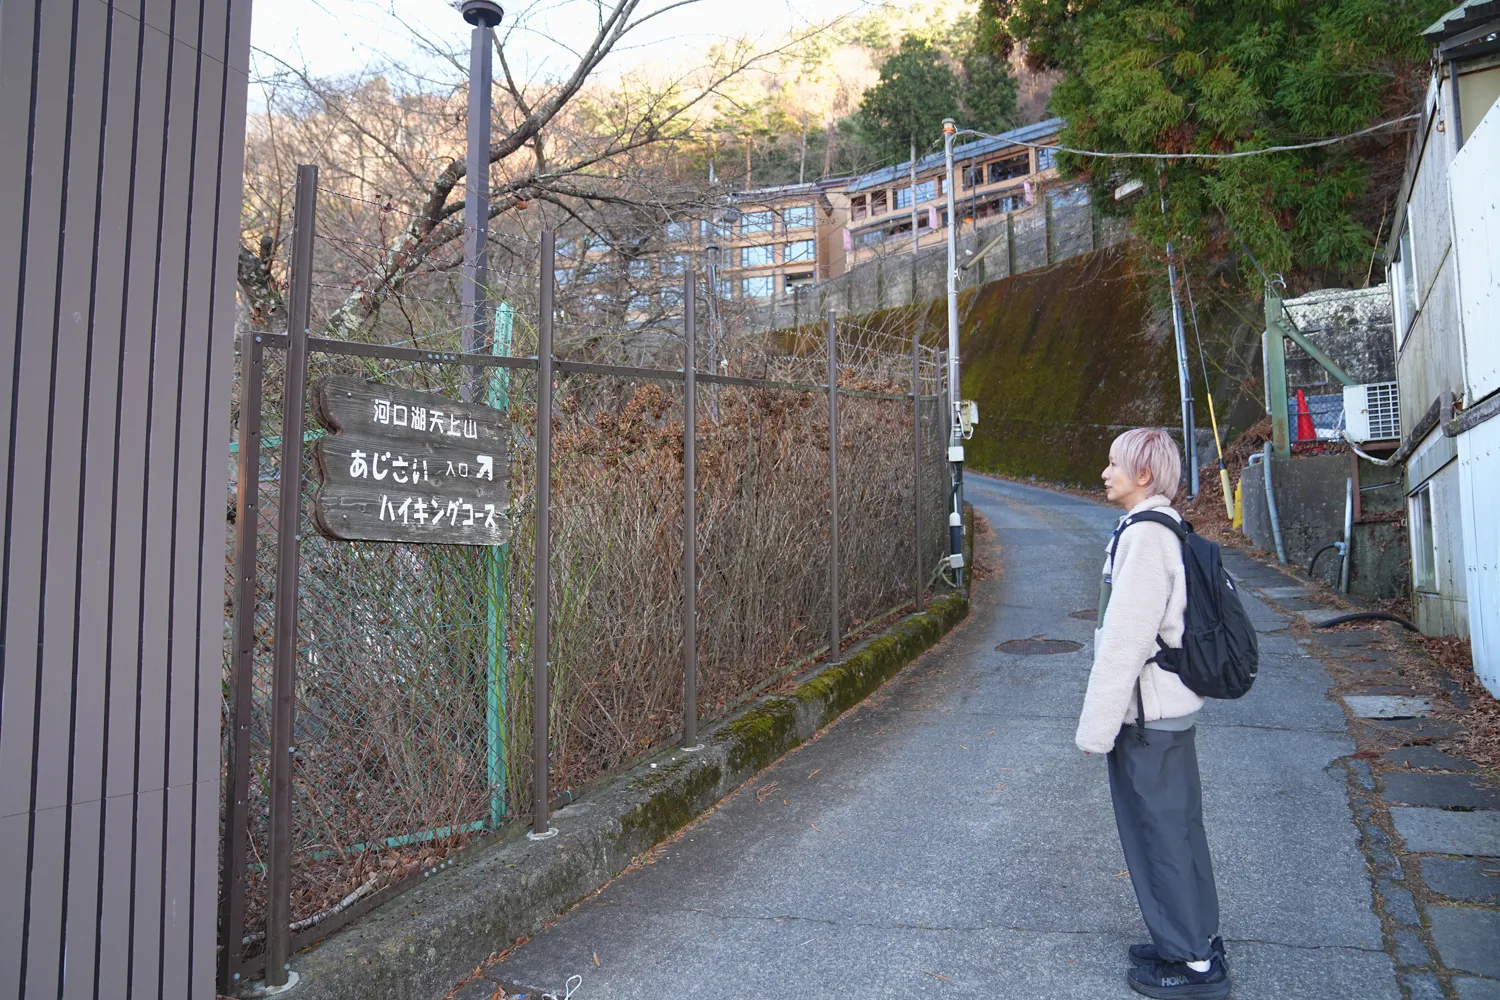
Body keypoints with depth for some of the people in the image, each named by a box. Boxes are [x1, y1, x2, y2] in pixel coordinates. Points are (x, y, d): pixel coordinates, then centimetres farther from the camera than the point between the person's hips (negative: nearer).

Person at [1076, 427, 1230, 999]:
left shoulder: (1144, 536, -22)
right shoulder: (1168, 529, 11)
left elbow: (1123, 642, -24)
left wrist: (1096, 728, -18)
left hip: (1147, 715, -10)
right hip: (1171, 707, 10)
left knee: (1159, 834, 3)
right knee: (1177, 827, 19)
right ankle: (1197, 941, 34)